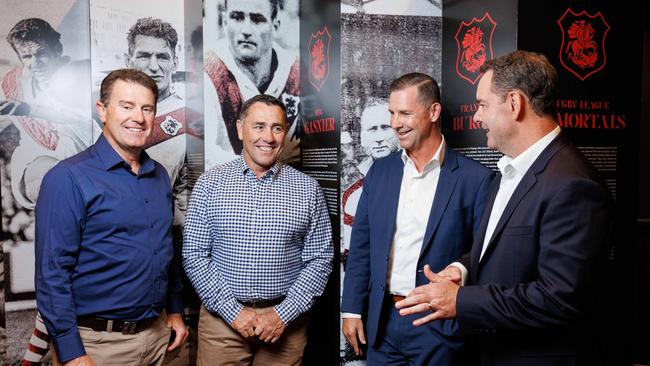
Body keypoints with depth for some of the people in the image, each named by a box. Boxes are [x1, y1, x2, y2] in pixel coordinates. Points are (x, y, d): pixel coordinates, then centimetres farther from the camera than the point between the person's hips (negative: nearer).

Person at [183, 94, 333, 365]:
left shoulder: (307, 188, -1)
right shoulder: (210, 183, -2)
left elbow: (320, 259, -2)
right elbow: (194, 255, -4)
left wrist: (283, 314, -10)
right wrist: (233, 311, -10)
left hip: (285, 319, 1)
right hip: (223, 318, 0)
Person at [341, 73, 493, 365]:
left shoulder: (475, 178, -9)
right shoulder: (380, 170, 3)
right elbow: (361, 247, 6)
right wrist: (351, 310, 4)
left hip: (440, 326, -3)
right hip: (382, 322, 4)